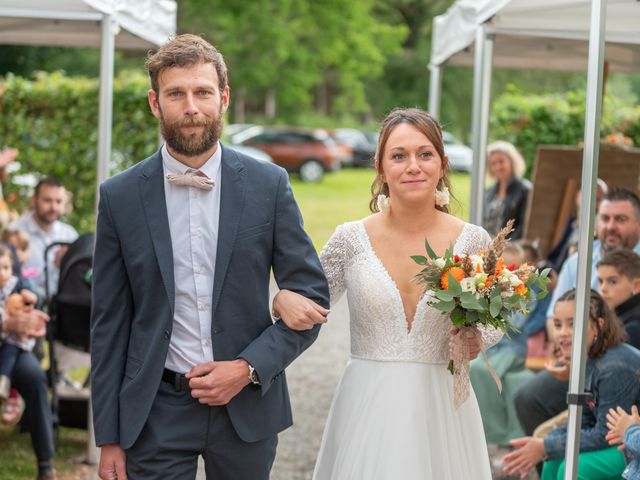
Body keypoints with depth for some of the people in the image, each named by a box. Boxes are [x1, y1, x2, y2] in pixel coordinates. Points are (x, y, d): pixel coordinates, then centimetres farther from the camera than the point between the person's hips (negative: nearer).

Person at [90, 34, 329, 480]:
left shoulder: (269, 184, -1)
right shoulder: (120, 196, -1)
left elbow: (312, 294, 3)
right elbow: (110, 323, 2)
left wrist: (249, 368, -10)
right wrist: (109, 438, 0)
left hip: (246, 407, 1)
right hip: (156, 410, 0)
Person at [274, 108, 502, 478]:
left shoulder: (472, 241, -3)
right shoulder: (351, 239, -3)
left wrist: (476, 339, -12)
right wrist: (284, 299, -13)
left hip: (441, 409, 0)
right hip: (368, 406, 0)